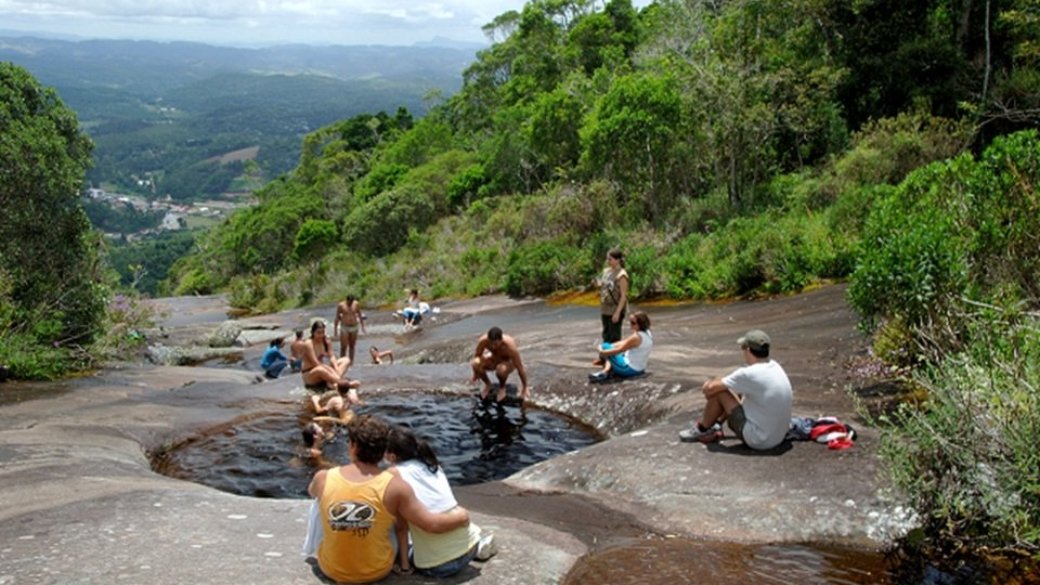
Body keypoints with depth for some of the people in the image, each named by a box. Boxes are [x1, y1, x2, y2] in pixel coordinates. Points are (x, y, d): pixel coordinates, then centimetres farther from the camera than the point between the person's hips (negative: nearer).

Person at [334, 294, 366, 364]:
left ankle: (351, 362, 12)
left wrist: (362, 327, 11)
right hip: (344, 328, -3)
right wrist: (335, 329, -2)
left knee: (352, 346, 7)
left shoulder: (356, 304, 1)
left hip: (354, 327, 3)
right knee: (343, 347, -8)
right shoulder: (341, 305, -7)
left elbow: (360, 316, 11)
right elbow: (337, 318, -1)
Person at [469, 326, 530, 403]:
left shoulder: (510, 347, -37)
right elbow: (477, 355, -8)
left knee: (501, 369, -40)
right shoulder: (483, 340, -29)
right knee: (476, 363, -29)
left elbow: (520, 368, -26)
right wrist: (475, 374, 4)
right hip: (494, 359, 3)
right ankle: (487, 385, 0)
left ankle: (502, 387, -5)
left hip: (509, 362, -3)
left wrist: (525, 388, -17)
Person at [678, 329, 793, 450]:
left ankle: (702, 430, 18)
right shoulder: (775, 367, 2)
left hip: (757, 441, -8)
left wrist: (708, 384, 9)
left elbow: (709, 388, -13)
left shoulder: (749, 374, -23)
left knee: (718, 391, -3)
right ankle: (716, 426, 32)